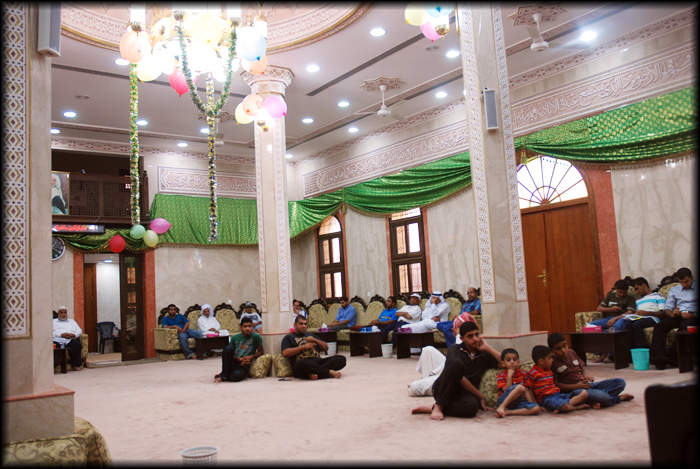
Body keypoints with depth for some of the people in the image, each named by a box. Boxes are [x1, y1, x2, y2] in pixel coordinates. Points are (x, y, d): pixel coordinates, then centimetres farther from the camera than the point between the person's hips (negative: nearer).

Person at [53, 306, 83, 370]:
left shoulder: (72, 321, 32)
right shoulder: (53, 321, 24)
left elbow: (79, 331, 20)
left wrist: (74, 335, -4)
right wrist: (61, 335, -11)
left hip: (70, 340, 1)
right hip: (57, 340, -1)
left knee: (77, 344, -32)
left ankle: (76, 365, -25)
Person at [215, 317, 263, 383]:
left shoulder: (256, 337, 1)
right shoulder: (235, 338, 8)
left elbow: (260, 351, 5)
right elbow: (230, 353, 9)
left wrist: (251, 357, -13)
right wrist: (239, 359, -10)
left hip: (244, 365, -3)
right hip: (233, 362, 3)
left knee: (236, 376, -38)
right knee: (228, 348, -28)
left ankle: (223, 377, -4)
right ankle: (224, 374, -16)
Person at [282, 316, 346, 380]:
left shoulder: (311, 335, 32)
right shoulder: (289, 337, 17)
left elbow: (325, 348, 26)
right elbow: (285, 353, -2)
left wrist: (315, 340, 7)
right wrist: (304, 346, -5)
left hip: (318, 361, 5)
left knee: (341, 359, -19)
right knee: (302, 364, -43)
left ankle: (313, 373, -36)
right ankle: (330, 372, -30)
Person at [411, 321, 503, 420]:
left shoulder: (484, 355, 17)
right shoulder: (455, 349, 5)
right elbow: (455, 371, -12)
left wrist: (487, 348, 4)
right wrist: (480, 395, -11)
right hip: (442, 389, -3)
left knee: (472, 407, -38)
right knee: (457, 363, -33)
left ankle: (430, 409, -18)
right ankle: (438, 407, -27)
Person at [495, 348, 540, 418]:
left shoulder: (523, 374, 11)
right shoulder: (501, 376, 0)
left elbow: (527, 390, 8)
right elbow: (506, 390, -12)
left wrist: (531, 403, -6)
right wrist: (509, 376, -15)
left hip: (518, 402, 5)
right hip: (504, 401, -5)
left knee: (536, 409, -26)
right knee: (520, 387, -32)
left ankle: (507, 412, -29)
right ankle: (502, 407, -32)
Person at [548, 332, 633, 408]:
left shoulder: (571, 353, 12)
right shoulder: (552, 362, -10)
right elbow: (555, 384, -14)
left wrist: (586, 374, -1)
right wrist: (575, 386, -20)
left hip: (587, 384, 8)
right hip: (572, 390, -8)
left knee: (620, 382, 1)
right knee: (602, 397, -32)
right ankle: (619, 398, 0)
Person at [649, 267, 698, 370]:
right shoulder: (673, 290, 27)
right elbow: (667, 308, 15)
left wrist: (692, 315, -16)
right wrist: (672, 314, -9)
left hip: (692, 316, -3)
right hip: (677, 316, 3)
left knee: (684, 326, -39)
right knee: (659, 326, -28)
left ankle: (671, 356, -44)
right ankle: (658, 356, -43)